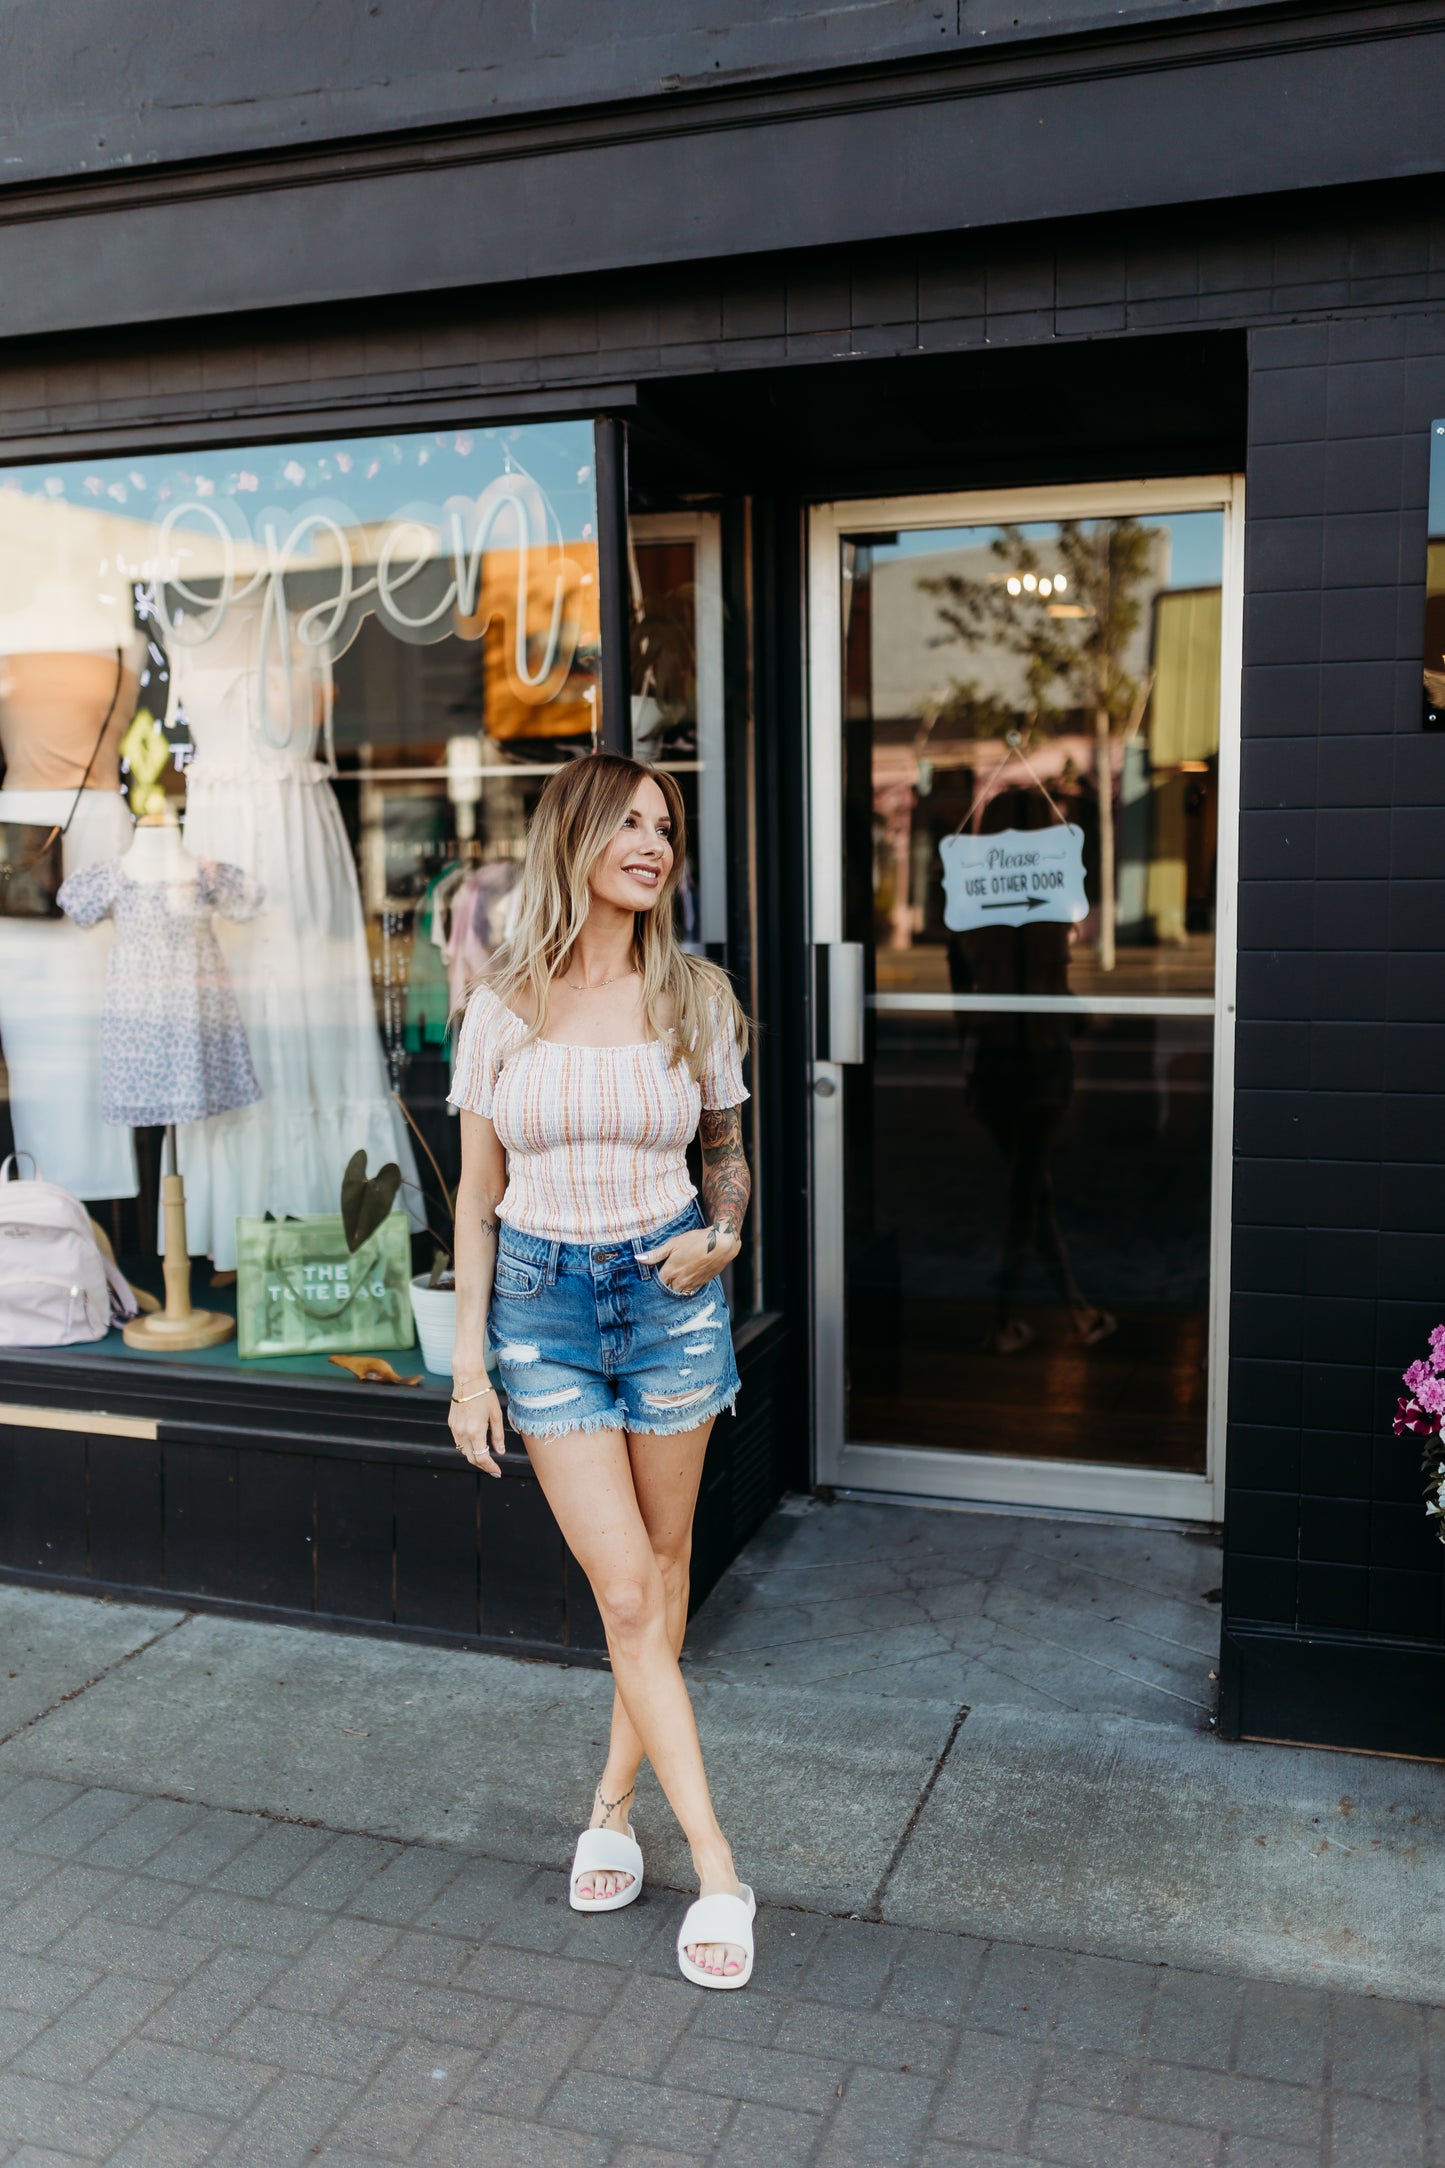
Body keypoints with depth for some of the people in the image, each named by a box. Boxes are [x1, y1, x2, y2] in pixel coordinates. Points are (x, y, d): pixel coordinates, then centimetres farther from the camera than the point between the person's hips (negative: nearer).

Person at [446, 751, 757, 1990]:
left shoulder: (693, 997, -1)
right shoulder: (505, 1006, -3)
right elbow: (478, 1193, 1)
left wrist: (722, 1238, -10)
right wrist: (470, 1363, -2)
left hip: (669, 1296, 2)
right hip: (545, 1304, -1)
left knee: (662, 1565, 12)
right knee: (625, 1595, -3)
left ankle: (615, 1804, 35)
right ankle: (717, 1874, 7)